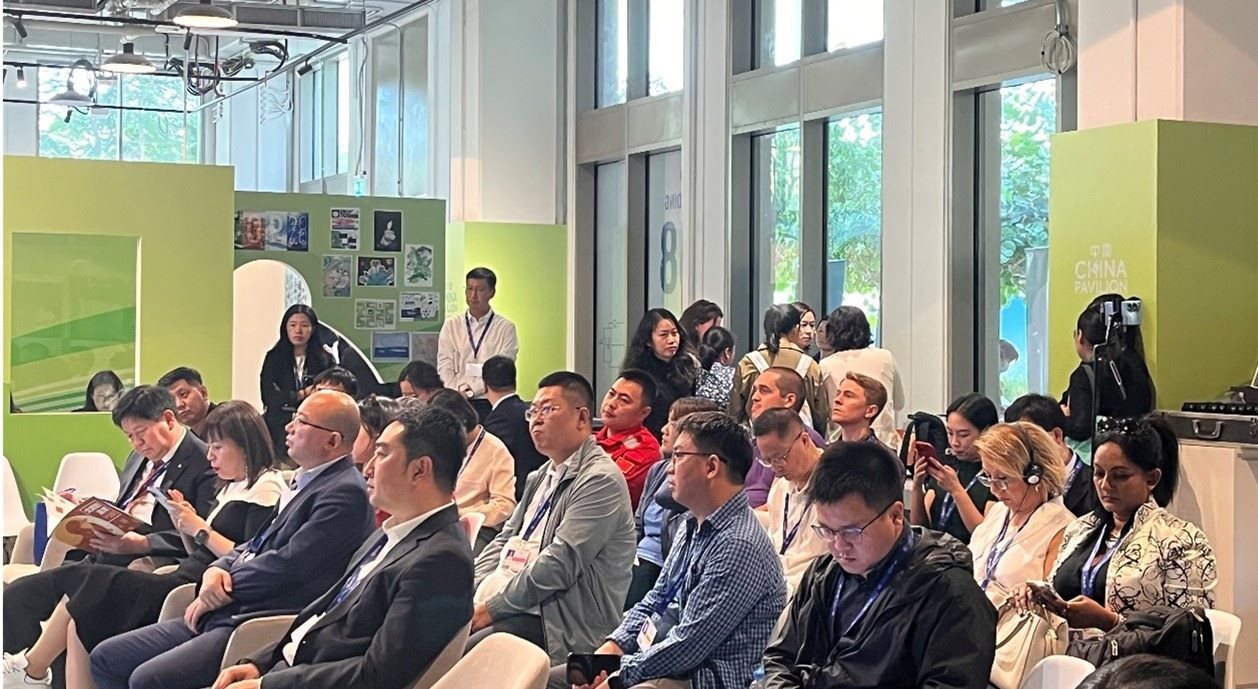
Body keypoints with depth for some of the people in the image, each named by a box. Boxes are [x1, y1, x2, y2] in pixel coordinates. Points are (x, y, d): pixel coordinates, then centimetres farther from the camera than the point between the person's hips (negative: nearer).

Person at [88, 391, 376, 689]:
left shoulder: (346, 494, -12)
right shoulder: (302, 482, 20)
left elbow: (287, 564, -19)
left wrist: (224, 589, -7)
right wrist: (217, 570, -1)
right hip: (225, 614, 10)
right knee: (106, 658, 6)